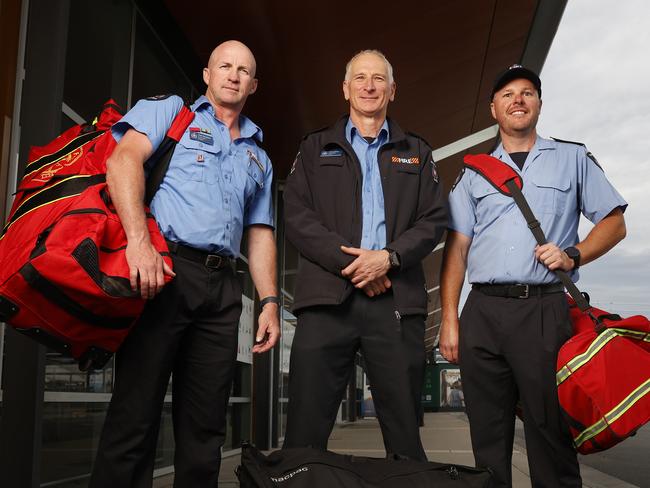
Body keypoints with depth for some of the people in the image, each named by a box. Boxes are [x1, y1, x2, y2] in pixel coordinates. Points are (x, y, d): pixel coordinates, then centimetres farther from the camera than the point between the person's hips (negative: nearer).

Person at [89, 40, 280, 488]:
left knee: (205, 425, 7)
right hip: (163, 269, -5)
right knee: (136, 413, -6)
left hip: (221, 287, 5)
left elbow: (261, 233, 23)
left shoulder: (259, 158, 26)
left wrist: (270, 302, 10)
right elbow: (125, 158, -7)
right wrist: (139, 240, -22)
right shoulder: (169, 110, 11)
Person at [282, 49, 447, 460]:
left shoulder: (416, 152, 21)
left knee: (406, 433, 2)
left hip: (397, 299, 1)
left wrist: (389, 257, -9)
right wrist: (350, 262, -8)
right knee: (306, 429, -3)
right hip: (328, 296, 0)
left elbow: (434, 219, 10)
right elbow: (297, 215, 4)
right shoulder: (316, 148, 18)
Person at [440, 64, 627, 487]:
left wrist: (572, 255, -7)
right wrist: (449, 320, 3)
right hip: (483, 312, 2)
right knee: (488, 434, 7)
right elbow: (456, 249, 11)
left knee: (550, 429, -2)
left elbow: (614, 222, 12)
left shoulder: (573, 158, 14)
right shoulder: (474, 174, 17)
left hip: (546, 311, -2)